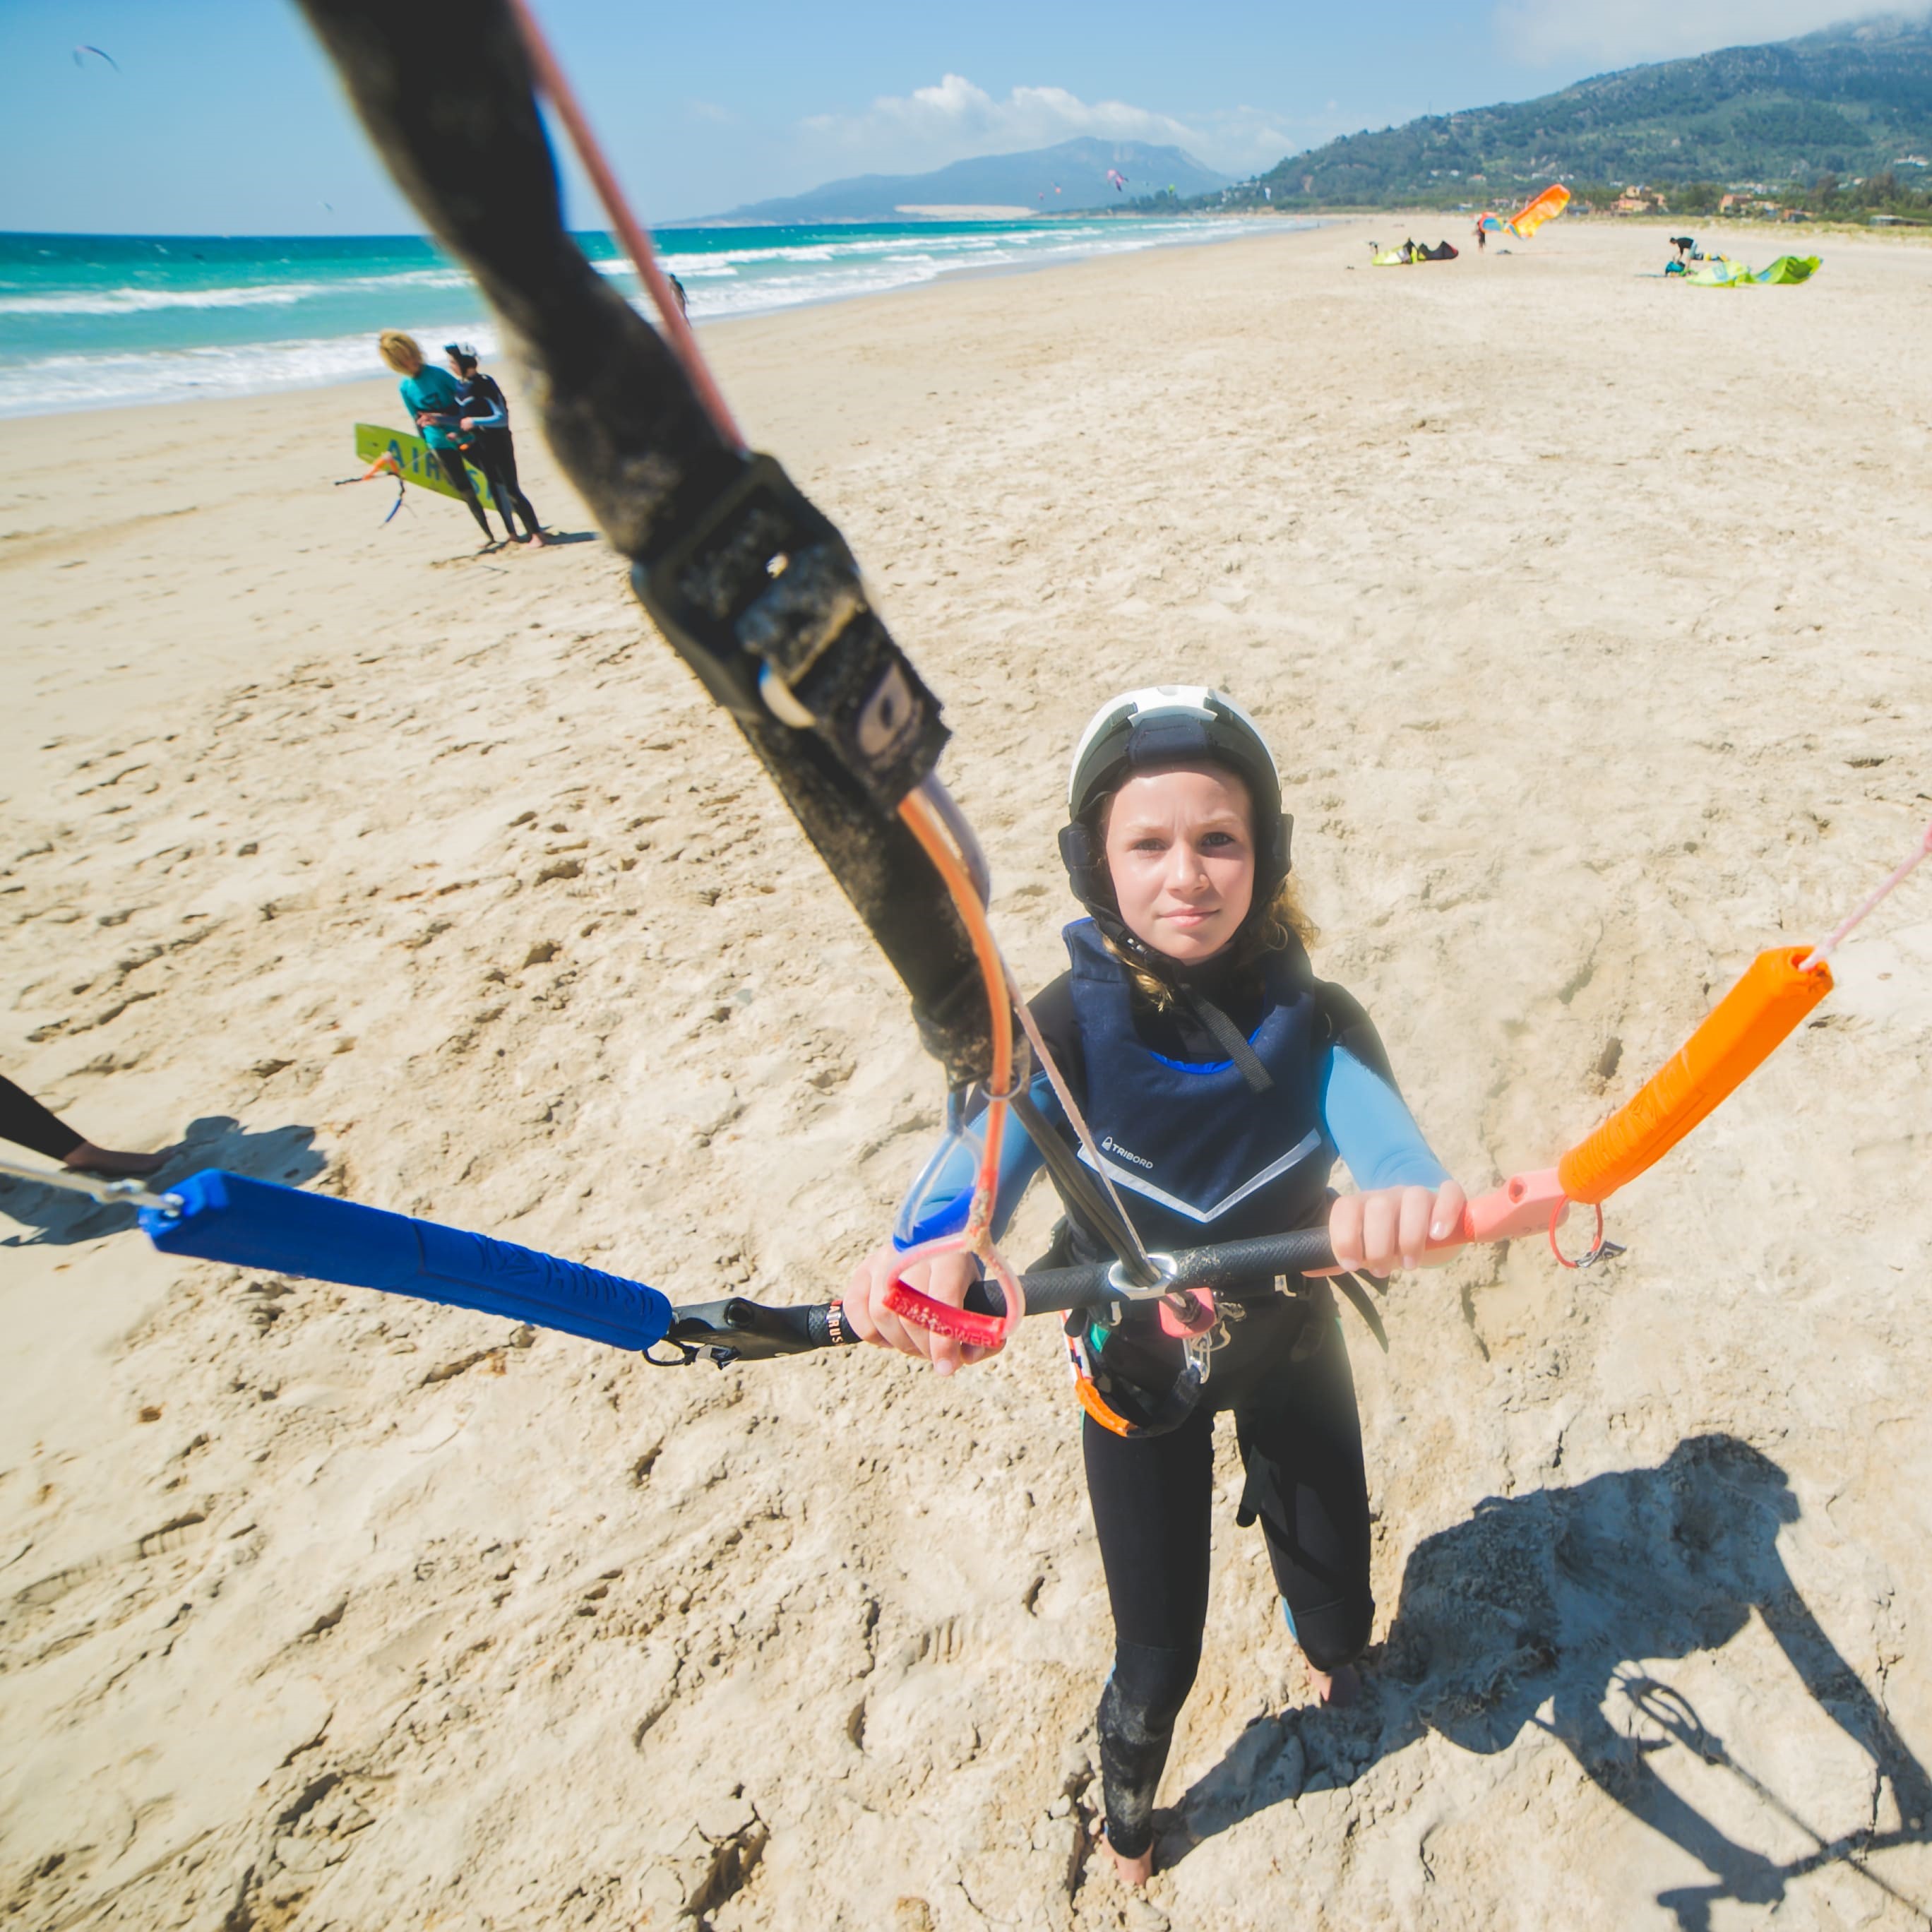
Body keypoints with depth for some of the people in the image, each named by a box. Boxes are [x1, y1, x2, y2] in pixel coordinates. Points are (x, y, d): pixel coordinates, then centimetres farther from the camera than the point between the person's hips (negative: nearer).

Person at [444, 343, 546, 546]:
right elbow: (462, 417, 14)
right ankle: (512, 534, 18)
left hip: (498, 444, -8)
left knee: (512, 490, -7)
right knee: (496, 489, 11)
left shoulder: (484, 384, -18)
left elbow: (502, 418, -20)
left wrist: (475, 422, -24)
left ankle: (536, 533, -1)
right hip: (479, 446, 8)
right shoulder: (459, 386, 5)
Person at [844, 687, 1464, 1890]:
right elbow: (991, 1137, -44)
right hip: (1136, 1371, -1)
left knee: (1337, 1589, 22)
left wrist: (1406, 1195, -66)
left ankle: (1333, 1656, 63)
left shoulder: (1316, 1021, -22)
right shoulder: (1071, 1024, -26)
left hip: (1290, 1344, 2)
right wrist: (933, 1249, -67)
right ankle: (1128, 1808, 48)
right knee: (1159, 1647, 11)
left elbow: (1375, 1116, -41)